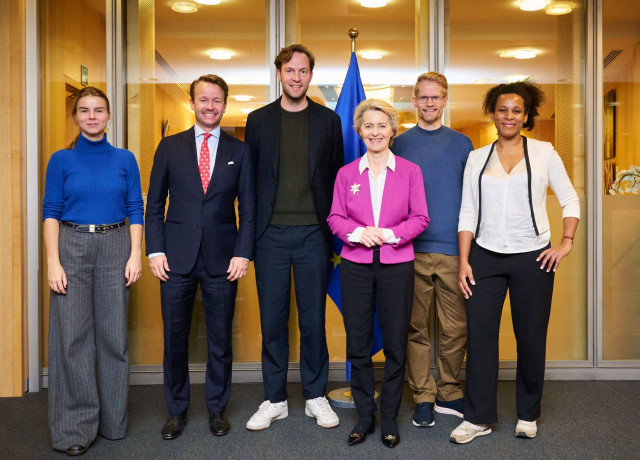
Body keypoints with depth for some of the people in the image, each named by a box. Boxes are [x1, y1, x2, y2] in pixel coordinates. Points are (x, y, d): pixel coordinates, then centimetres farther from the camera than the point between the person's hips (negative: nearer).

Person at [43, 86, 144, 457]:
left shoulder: (125, 159, 7)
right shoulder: (61, 160, 5)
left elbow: (135, 210, 5)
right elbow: (51, 213, 1)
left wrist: (136, 256, -5)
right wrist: (53, 262, -9)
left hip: (115, 248, 1)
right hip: (72, 248, -1)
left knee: (114, 335, 6)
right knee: (73, 336, 1)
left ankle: (113, 421, 21)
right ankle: (75, 428, 13)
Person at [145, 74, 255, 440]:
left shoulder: (240, 151, 6)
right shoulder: (170, 147, 6)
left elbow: (248, 208, 4)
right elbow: (155, 204, 6)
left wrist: (243, 254, -5)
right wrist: (155, 251, -3)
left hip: (222, 259, 0)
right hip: (177, 259, 0)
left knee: (220, 340, 8)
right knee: (175, 339, 8)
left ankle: (217, 408, 25)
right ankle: (177, 410, 25)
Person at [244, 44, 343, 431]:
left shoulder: (328, 120, 7)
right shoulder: (259, 120, 7)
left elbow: (336, 177, 7)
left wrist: (334, 229, 0)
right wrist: (251, 232, 1)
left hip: (313, 233, 0)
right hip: (271, 235, 1)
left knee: (313, 319, 7)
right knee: (272, 320, 6)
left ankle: (316, 396, 22)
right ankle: (275, 400, 20)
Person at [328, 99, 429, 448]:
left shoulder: (410, 171, 3)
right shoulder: (346, 174, 7)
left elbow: (420, 218, 0)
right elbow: (335, 218, 5)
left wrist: (388, 234, -14)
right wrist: (358, 232, -14)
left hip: (396, 265, -1)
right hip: (355, 266, 1)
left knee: (396, 344, 5)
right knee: (357, 344, 6)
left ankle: (390, 418, 21)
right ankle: (364, 415, 22)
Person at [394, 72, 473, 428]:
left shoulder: (462, 143, 10)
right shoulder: (400, 144, 9)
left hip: (453, 250, 0)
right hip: (411, 250, 0)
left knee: (456, 328, 4)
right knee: (416, 328, 5)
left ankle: (449, 393, 21)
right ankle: (423, 397, 17)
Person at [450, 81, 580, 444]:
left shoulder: (544, 152, 3)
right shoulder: (477, 158, 8)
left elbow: (570, 200, 7)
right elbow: (468, 213, 6)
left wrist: (566, 243, -5)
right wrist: (463, 261, 0)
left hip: (532, 258, -1)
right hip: (485, 257, 1)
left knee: (531, 337, 7)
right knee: (479, 336, 0)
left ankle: (528, 415, 25)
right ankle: (478, 418, 13)